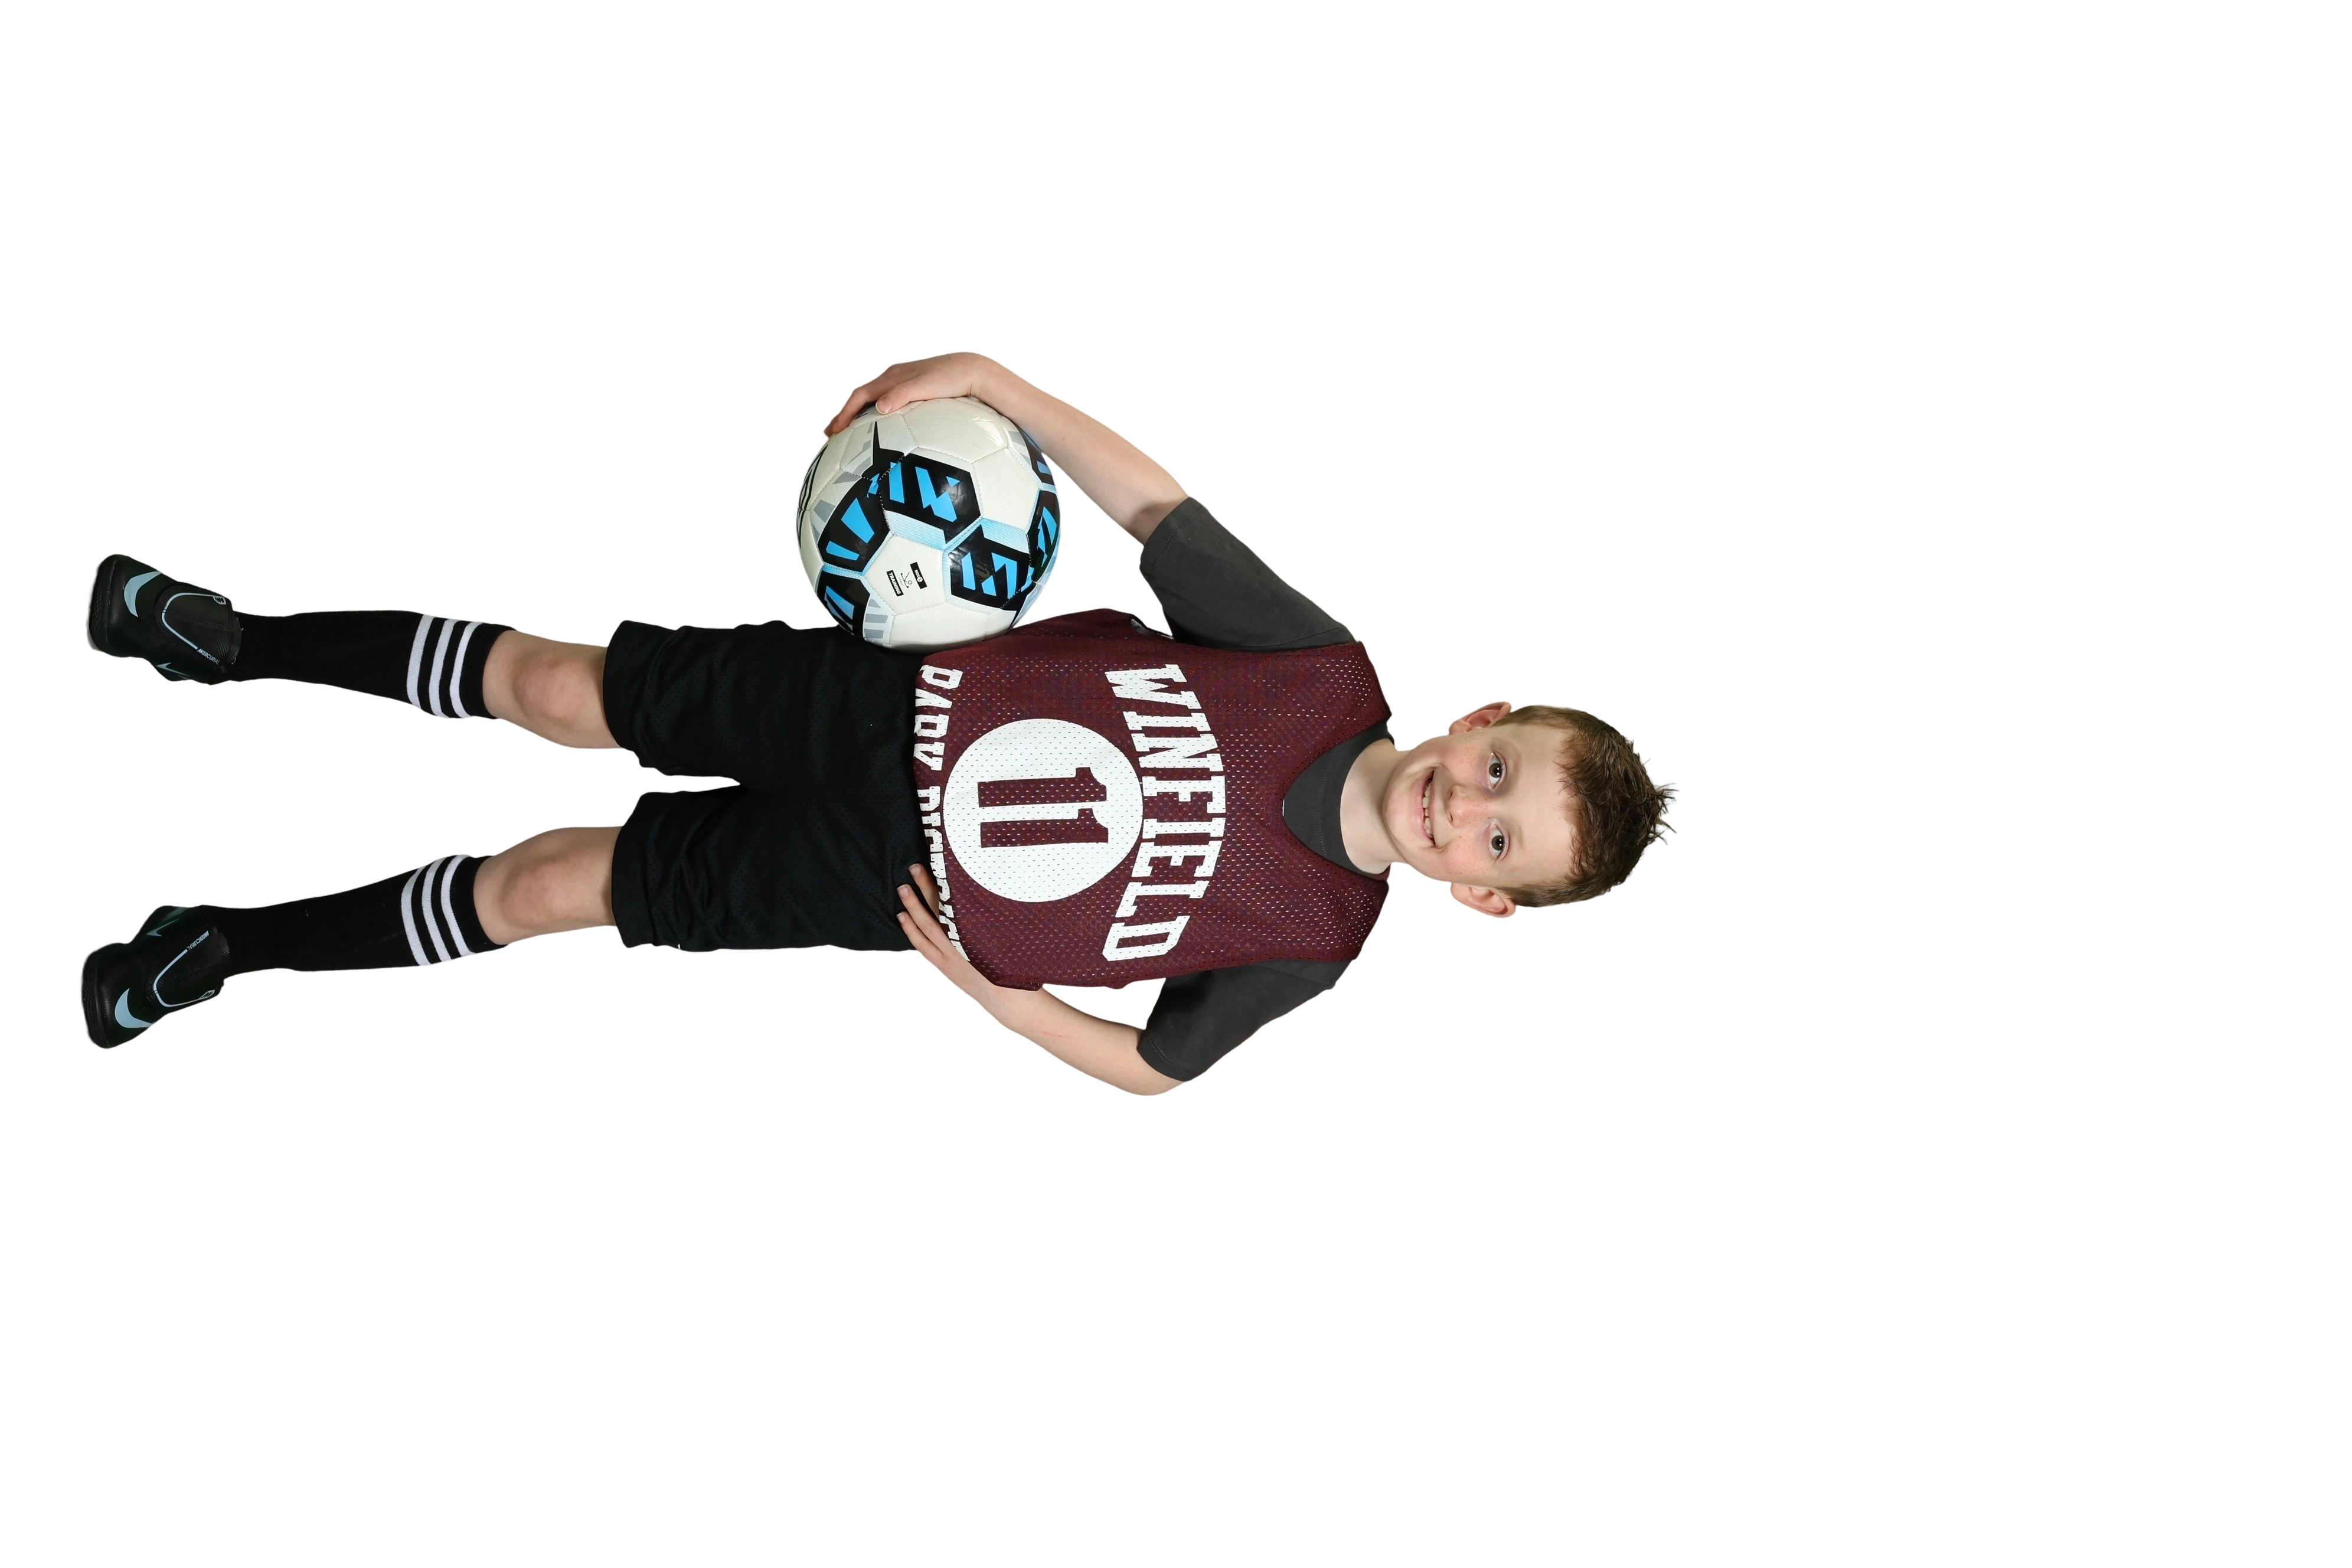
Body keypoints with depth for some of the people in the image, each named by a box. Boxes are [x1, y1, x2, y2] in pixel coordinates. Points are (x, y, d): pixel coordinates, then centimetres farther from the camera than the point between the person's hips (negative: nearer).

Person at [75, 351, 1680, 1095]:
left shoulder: (1308, 946, -18)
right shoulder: (1326, 669, -17)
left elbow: (1154, 1062, -3)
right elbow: (1159, 508, -10)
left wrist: (999, 994, -16)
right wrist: (986, 376, -22)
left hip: (882, 877, -2)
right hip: (891, 706, 2)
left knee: (547, 891, 0)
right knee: (556, 688, 4)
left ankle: (246, 942, 25)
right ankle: (250, 642, 31)